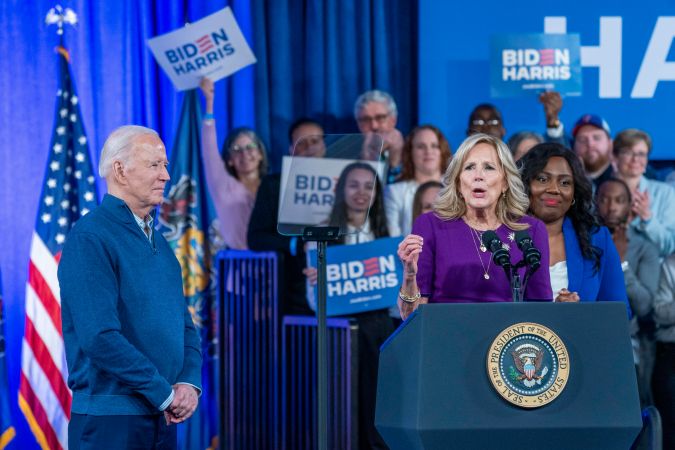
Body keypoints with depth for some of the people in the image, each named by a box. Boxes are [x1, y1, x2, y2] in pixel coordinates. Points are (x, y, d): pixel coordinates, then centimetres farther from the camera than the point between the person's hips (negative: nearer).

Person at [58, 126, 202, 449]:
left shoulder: (158, 241, 14)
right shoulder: (89, 239, -12)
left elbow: (185, 324, 16)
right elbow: (100, 337, -21)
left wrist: (189, 383, -3)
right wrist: (164, 393, -16)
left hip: (164, 419, 8)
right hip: (110, 420, -8)